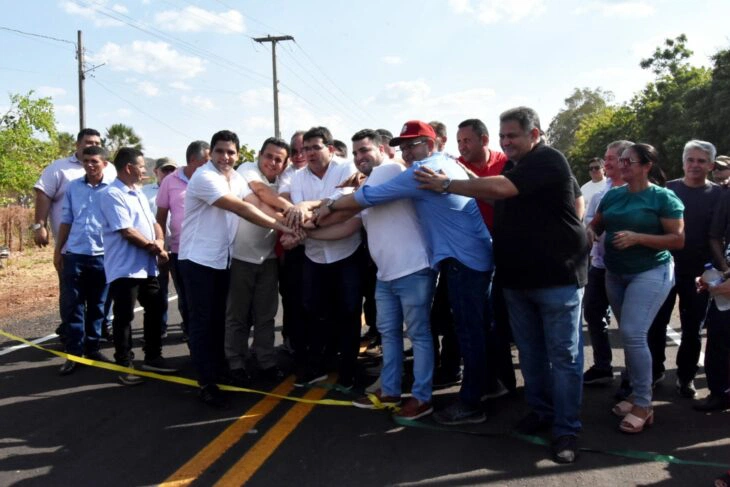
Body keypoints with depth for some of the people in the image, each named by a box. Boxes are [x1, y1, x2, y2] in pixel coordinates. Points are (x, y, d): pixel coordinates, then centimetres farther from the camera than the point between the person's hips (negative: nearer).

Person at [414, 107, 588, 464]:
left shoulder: (548, 160, -14)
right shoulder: (519, 167, 16)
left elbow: (498, 189, -25)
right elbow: (495, 200, 17)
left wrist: (447, 185, -17)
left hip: (557, 276, -8)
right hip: (518, 277, 8)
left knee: (563, 355, 0)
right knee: (530, 351, 14)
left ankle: (566, 429, 8)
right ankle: (540, 411, 28)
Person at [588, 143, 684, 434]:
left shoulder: (663, 197, -10)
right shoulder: (613, 195, 6)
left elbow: (678, 240, -12)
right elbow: (596, 225, 15)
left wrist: (637, 238, -22)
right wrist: (590, 231, -9)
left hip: (650, 273, -6)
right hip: (615, 274, 6)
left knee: (633, 334, -15)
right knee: (630, 336, 12)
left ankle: (644, 405, -3)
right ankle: (637, 394, 24)